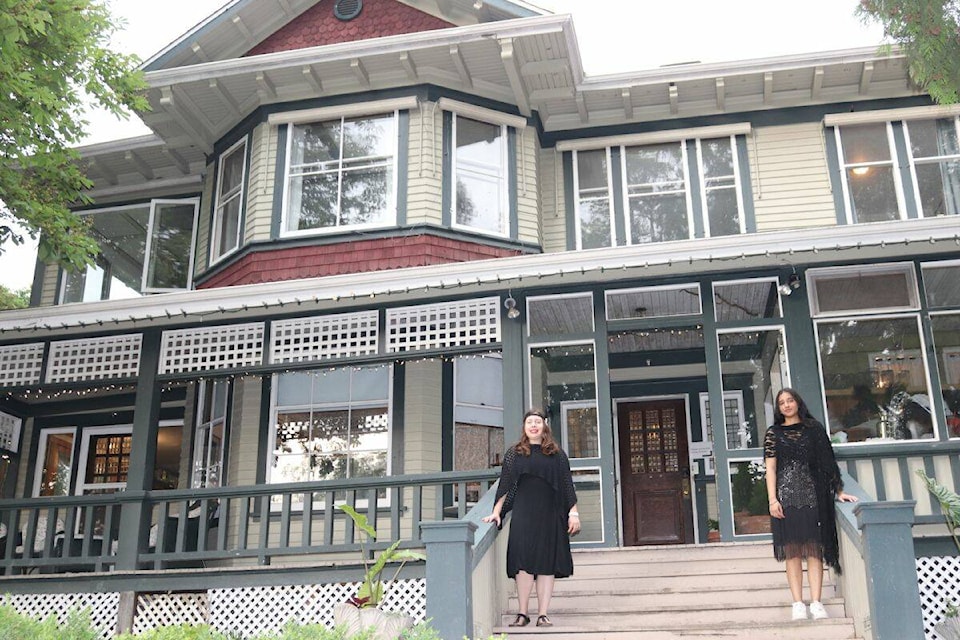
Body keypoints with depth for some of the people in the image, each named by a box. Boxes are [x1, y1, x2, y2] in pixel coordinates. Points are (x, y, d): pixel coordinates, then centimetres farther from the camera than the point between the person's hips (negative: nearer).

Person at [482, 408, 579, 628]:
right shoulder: (514, 453, 9)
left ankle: (542, 614, 5)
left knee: (547, 563, 0)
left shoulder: (557, 454, 9)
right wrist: (496, 512, 4)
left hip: (550, 516, 1)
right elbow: (505, 485, 9)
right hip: (523, 515, -1)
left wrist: (574, 513, 2)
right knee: (523, 562, -6)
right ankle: (523, 613, 1)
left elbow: (567, 485, 8)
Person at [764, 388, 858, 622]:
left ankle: (816, 603, -5)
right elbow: (770, 468, 3)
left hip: (812, 494, 1)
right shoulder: (773, 434, 9)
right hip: (786, 495, -1)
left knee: (814, 549, -4)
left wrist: (839, 491, 1)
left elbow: (826, 461, 10)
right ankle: (798, 604, -2)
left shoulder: (814, 429, 11)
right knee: (792, 550, -2)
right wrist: (773, 500, -6)